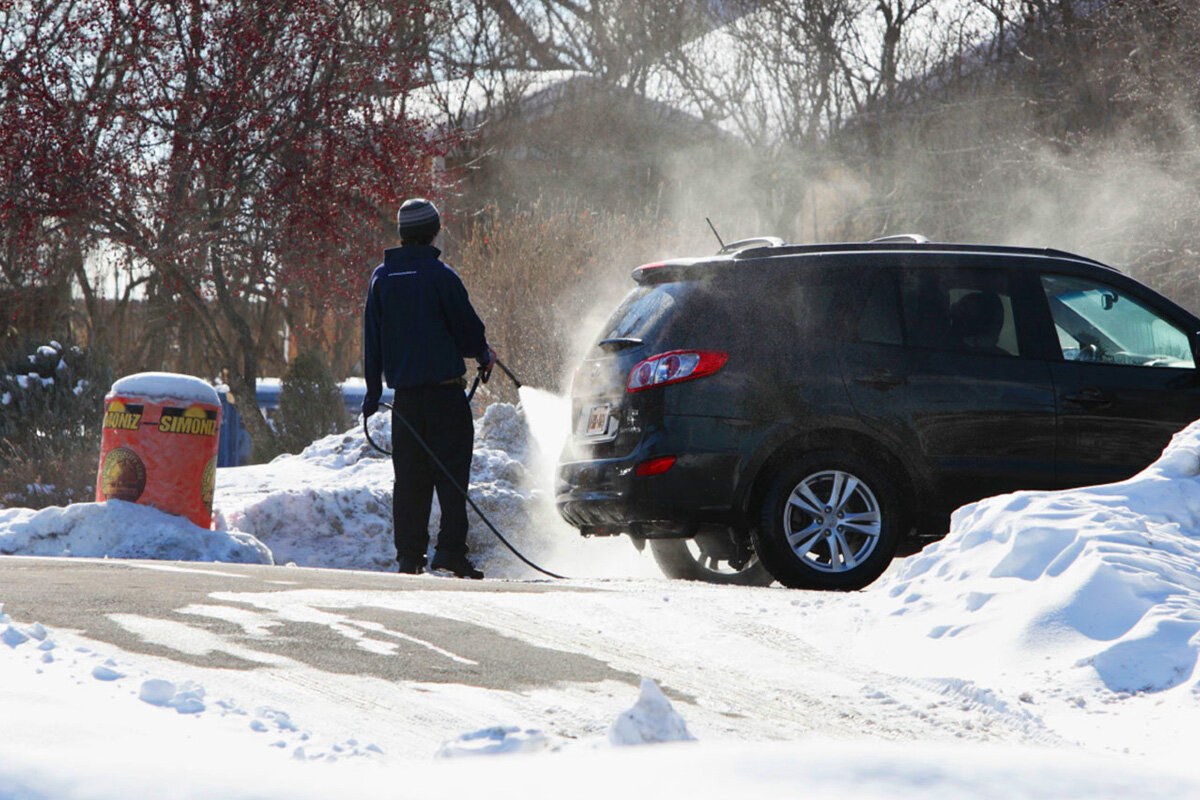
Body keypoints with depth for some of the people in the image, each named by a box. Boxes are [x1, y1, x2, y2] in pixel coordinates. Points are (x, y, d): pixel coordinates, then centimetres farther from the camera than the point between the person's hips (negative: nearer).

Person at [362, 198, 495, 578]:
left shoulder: (381, 277, 7)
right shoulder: (440, 276, -9)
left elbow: (371, 338, 12)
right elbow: (468, 329, -4)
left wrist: (373, 390, 18)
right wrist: (484, 356, 17)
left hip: (404, 391, 5)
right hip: (444, 387, -5)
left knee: (409, 476, 7)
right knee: (452, 469, -2)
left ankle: (409, 555, 5)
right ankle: (450, 549, -10)